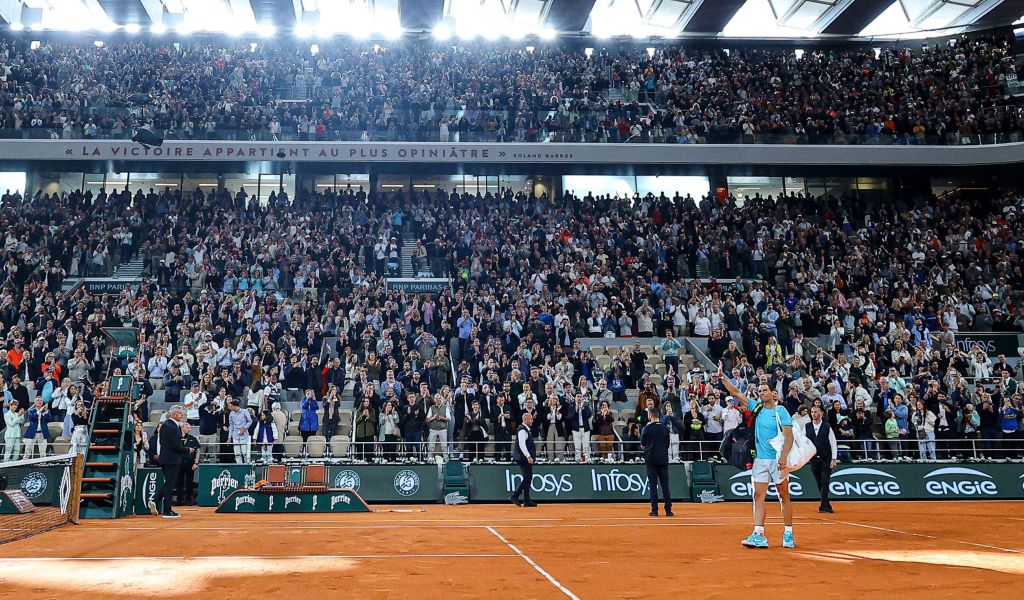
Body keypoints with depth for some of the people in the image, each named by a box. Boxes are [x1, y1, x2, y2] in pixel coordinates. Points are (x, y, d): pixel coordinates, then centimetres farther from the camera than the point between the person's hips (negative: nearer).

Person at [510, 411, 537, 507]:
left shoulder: (526, 429, 18)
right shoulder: (522, 430, -14)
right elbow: (522, 445, -23)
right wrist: (528, 456, -27)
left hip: (526, 459, 10)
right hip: (523, 459, -10)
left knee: (528, 478, 10)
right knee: (527, 478, -11)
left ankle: (527, 501, 12)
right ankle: (515, 496, -7)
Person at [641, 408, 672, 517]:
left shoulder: (647, 428, -6)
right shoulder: (665, 428, 4)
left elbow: (642, 445, -1)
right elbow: (667, 444, 11)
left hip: (651, 459, -3)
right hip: (663, 459, 3)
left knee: (653, 485, 1)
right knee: (665, 485, 5)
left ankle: (654, 510, -1)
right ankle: (668, 510, 3)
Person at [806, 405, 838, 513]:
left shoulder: (827, 427, 0)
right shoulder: (807, 427, 4)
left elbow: (833, 444, -1)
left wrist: (833, 459, -7)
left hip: (826, 459, -2)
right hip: (813, 459, 2)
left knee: (825, 483, -9)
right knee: (819, 483, 7)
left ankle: (824, 506, -8)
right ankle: (826, 505, 19)